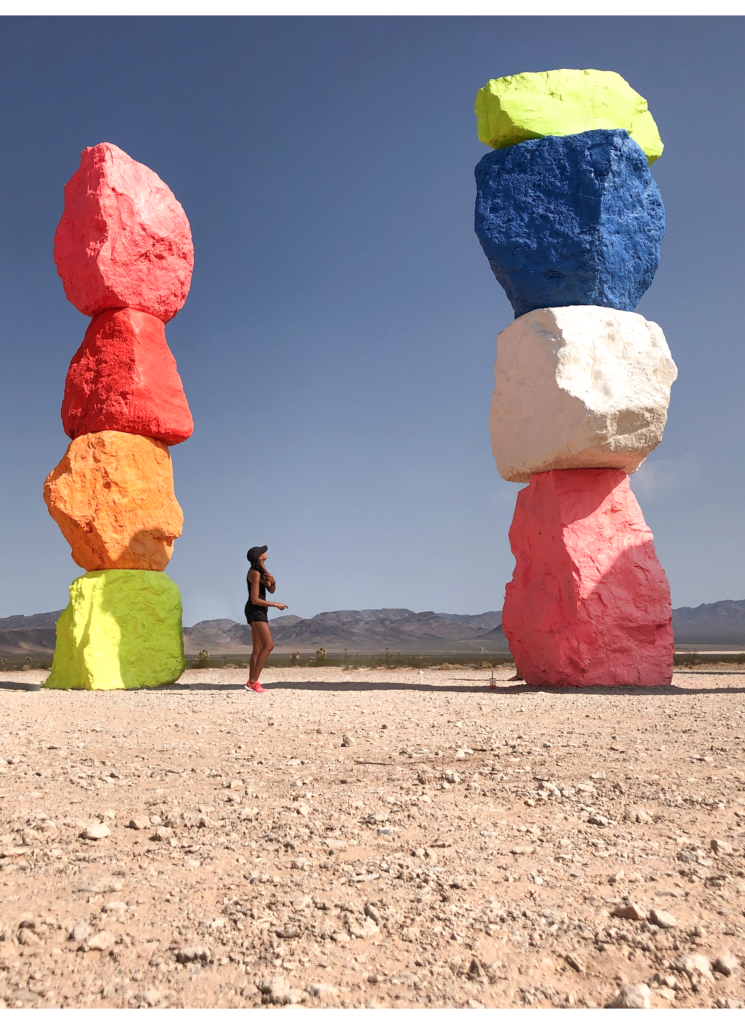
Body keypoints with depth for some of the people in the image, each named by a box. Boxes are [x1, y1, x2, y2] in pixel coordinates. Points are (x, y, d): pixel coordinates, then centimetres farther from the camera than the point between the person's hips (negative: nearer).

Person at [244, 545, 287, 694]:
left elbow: (271, 590, 13)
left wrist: (272, 581, -10)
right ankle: (253, 682, -18)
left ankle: (252, 682, 13)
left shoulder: (262, 570, 12)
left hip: (259, 611, 10)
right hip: (255, 610, -10)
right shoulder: (255, 573, -17)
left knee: (258, 648, 11)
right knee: (269, 645, -17)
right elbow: (255, 599, -20)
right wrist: (276, 605, -15)